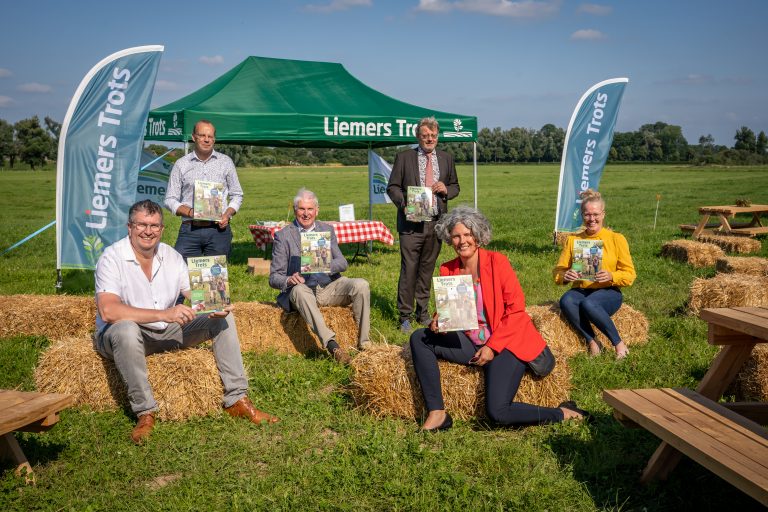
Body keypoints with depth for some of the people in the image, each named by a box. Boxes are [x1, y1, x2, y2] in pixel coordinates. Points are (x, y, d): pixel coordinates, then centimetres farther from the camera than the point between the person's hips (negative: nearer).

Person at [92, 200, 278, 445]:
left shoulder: (172, 256, 2)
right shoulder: (112, 258, -16)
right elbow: (108, 310, -31)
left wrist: (215, 308, -24)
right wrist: (163, 314, -37)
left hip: (166, 333, 6)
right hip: (118, 336, -6)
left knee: (222, 318, -6)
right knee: (126, 329, -41)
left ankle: (237, 400, -6)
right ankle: (145, 412, -26)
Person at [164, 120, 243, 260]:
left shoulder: (225, 162, 10)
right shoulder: (181, 164, 8)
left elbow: (237, 195, 13)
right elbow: (170, 200, 7)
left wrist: (227, 214, -5)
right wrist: (190, 212, -10)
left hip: (219, 229, 1)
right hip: (189, 230, 0)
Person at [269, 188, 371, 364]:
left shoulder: (327, 230, 13)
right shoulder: (283, 236, 3)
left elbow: (342, 263, 5)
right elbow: (274, 277, 0)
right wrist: (289, 280, -25)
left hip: (329, 286, 3)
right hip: (303, 289, -3)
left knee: (361, 285, -23)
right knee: (299, 290, -38)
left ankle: (364, 343, -18)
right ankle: (331, 345, -46)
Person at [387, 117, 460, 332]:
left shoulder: (446, 159, 13)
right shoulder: (404, 158, 3)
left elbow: (455, 187, 19)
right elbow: (392, 187, 2)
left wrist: (446, 189, -4)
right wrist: (404, 203, -15)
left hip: (436, 223, 3)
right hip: (411, 223, -3)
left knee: (427, 270, 11)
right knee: (409, 270, -5)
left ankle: (423, 313, 22)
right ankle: (405, 316, 3)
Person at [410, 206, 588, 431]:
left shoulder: (497, 261, -10)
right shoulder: (447, 270, 4)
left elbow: (516, 309, -10)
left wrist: (492, 346, -15)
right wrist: (439, 321, -13)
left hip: (505, 343, -6)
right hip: (470, 343, 6)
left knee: (497, 412, -21)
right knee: (419, 338, -9)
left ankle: (563, 413, 4)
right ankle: (436, 413, -10)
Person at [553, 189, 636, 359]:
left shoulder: (616, 239, 3)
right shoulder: (573, 240, 10)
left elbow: (630, 274, 0)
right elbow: (557, 271, 9)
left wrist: (611, 276, -21)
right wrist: (565, 276, -16)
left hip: (608, 292, -2)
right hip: (580, 290, 2)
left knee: (588, 304, -37)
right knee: (566, 301, -33)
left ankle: (618, 343, -16)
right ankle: (591, 342, -20)